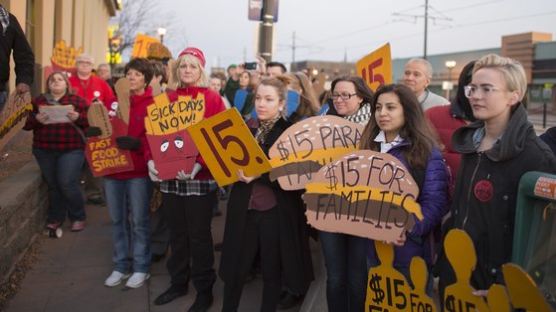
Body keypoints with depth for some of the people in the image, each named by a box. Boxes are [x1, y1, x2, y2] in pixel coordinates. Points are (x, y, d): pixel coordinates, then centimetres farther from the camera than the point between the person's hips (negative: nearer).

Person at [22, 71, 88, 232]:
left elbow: (90, 121, -1)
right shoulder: (38, 101, 11)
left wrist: (78, 118, -20)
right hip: (44, 150, 3)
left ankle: (78, 217, 9)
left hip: (71, 149, -3)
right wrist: (36, 119, -14)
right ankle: (55, 218, 22)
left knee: (67, 183, -8)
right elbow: (26, 123, 7)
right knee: (53, 185, 7)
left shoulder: (78, 100, 6)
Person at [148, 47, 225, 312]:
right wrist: (151, 160, -8)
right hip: (169, 177, 4)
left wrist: (198, 164, -23)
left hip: (200, 178, -4)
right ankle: (178, 282, 32)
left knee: (199, 235, 5)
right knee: (176, 234, 15)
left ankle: (204, 290, 20)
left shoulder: (212, 99, -4)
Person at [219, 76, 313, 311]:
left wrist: (257, 174, -22)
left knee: (272, 269, 12)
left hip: (276, 211, -3)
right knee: (235, 266, 11)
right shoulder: (244, 128, 7)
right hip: (243, 209, 3)